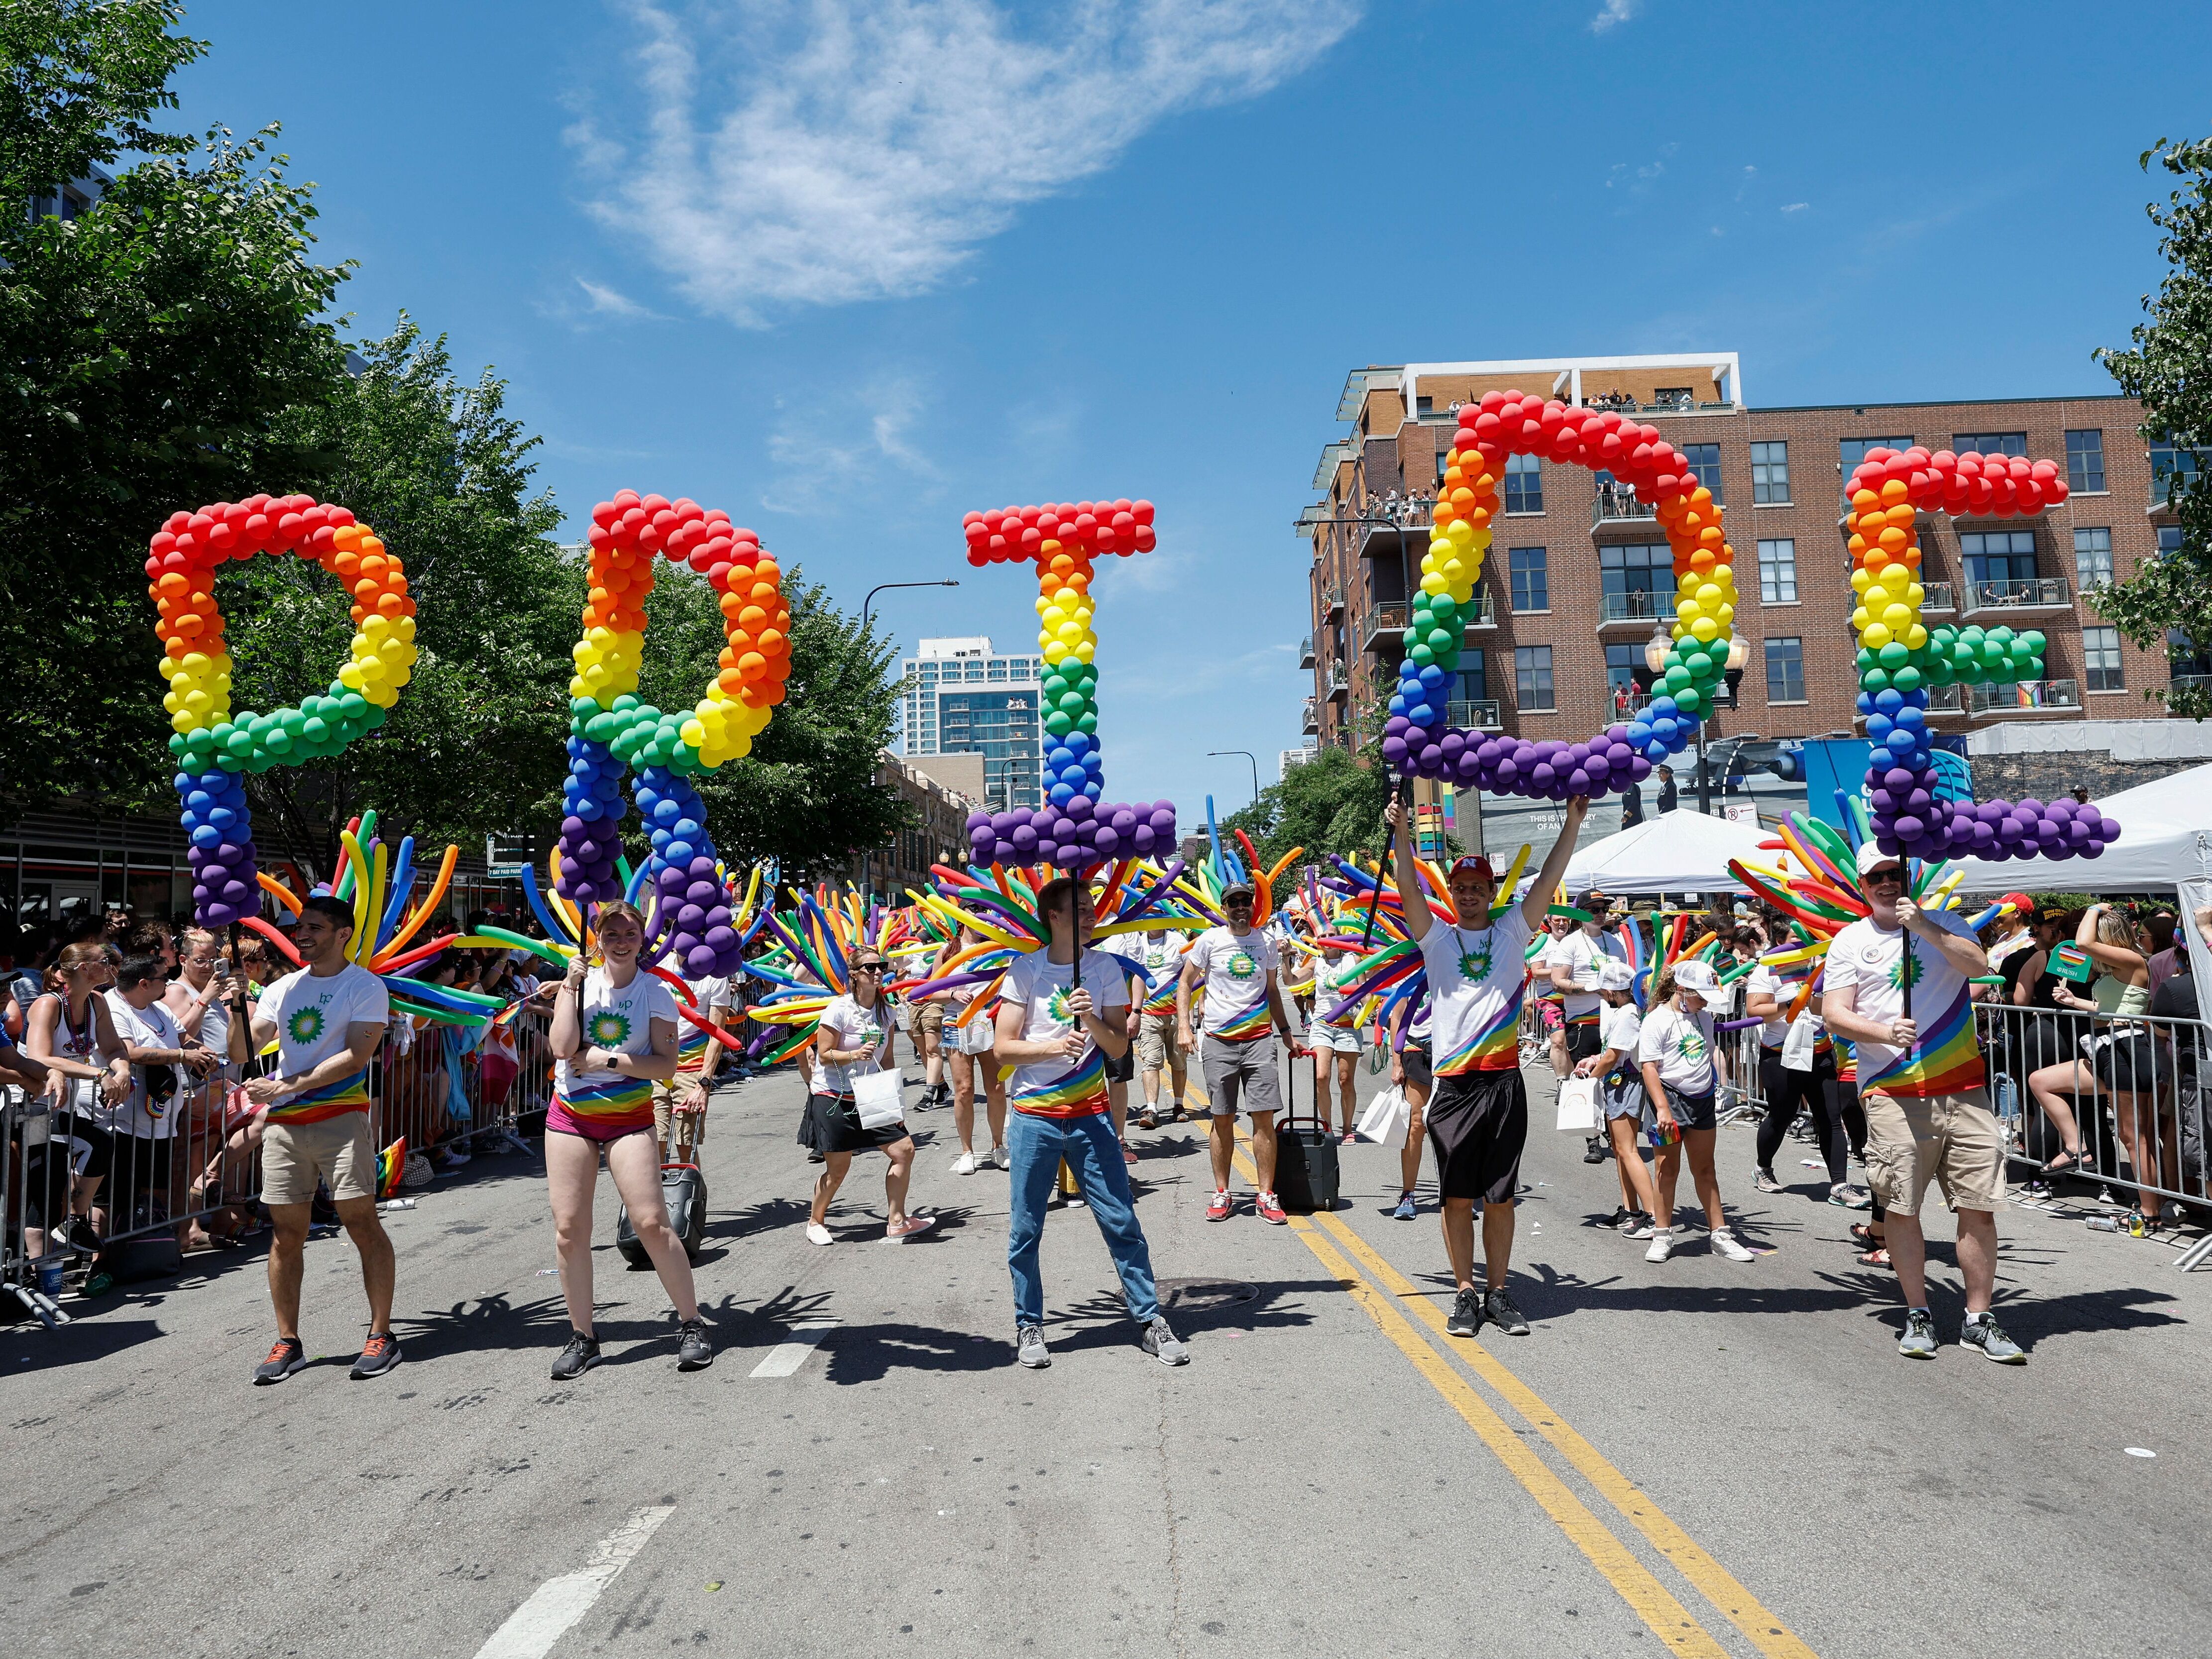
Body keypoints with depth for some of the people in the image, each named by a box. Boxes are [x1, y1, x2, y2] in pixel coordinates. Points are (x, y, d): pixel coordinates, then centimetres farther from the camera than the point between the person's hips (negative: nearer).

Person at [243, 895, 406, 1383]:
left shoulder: (365, 987, -1)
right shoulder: (282, 989, 14)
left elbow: (355, 1057, -11)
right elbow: (241, 1053, 10)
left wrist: (286, 1085, -14)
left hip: (339, 1117, -5)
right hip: (283, 1123, 5)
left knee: (361, 1222, -6)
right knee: (286, 1232, 6)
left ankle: (381, 1335, 1)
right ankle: (288, 1343, 15)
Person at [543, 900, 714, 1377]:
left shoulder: (656, 992, -4)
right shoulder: (581, 981, 2)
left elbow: (666, 1065, -10)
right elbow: (562, 1047, -12)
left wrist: (604, 1059, -15)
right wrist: (571, 985, -13)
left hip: (629, 1118, -3)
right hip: (570, 1116, 3)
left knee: (652, 1222, -10)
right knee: (569, 1229, 2)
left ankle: (691, 1324, 3)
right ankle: (582, 1337, 16)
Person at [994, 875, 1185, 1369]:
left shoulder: (1106, 968, 4)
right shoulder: (1026, 970, -1)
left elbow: (1119, 1048, 2)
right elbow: (1002, 1049, -3)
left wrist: (1091, 1019, -16)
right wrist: (1053, 1046, -18)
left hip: (1090, 1116, 1)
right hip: (1033, 1118, -1)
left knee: (1122, 1222, 1)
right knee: (1025, 1230, 4)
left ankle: (1149, 1320, 13)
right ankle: (1029, 1327, 20)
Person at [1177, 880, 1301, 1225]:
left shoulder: (1266, 942, 10)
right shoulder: (1210, 940, 1)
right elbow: (1185, 983, 4)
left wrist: (1286, 1031, 20)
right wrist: (1183, 1026, -7)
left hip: (1259, 1040, 2)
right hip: (1219, 1041, -2)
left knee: (1264, 1117, -4)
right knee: (1222, 1120, 3)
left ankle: (1266, 1196, 3)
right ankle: (1221, 1193, 15)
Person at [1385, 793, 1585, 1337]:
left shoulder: (1511, 931, 10)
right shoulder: (1437, 936, 8)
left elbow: (1548, 881, 3)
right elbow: (1409, 889, -5)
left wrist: (1573, 823, -3)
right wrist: (1402, 834, -14)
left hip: (1504, 1081, 1)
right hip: (1453, 1085, -1)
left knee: (1500, 1195, 8)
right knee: (1457, 1196, 4)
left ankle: (1498, 1292, 17)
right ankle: (1466, 1294, 14)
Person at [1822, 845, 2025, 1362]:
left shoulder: (1941, 922, 12)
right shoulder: (1850, 941, 7)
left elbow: (1977, 964, -7)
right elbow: (1834, 1014, 1)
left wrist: (1923, 926, -17)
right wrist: (1886, 1033, -15)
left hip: (1963, 1090, 2)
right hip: (1893, 1094, -1)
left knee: (1979, 1207, 1)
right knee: (1901, 1207, 1)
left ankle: (1978, 1320, 13)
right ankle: (1918, 1315, 15)